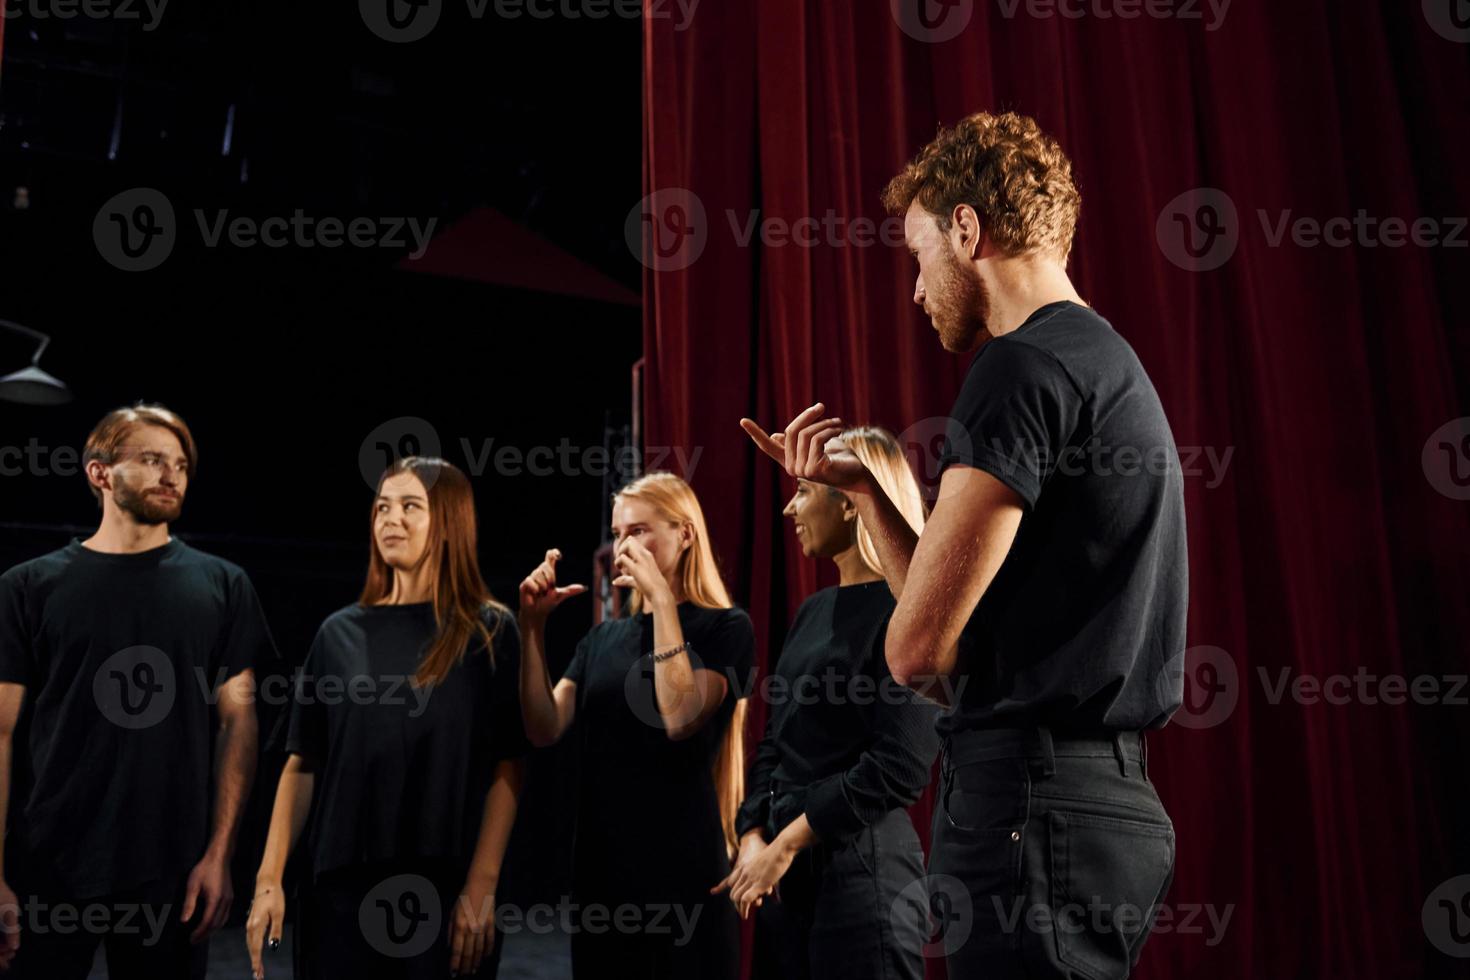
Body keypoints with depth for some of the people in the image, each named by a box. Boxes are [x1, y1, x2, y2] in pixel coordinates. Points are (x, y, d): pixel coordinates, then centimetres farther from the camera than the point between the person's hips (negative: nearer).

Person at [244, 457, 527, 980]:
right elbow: (302, 765, 6)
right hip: (343, 885, 3)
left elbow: (507, 768, -5)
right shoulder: (341, 633, 7)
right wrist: (269, 878, 0)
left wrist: (482, 886, -12)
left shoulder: (489, 632, -2)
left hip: (446, 887, -2)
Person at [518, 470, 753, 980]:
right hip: (600, 859, 5)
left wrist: (663, 600, -20)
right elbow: (544, 729, 0)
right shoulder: (603, 637, 11)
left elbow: (679, 719, -21)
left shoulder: (724, 626, -5)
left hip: (680, 860, -5)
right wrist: (533, 626, -10)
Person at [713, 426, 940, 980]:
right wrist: (753, 837, -3)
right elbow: (775, 742, 12)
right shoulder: (813, 611, 13)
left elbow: (900, 765, -18)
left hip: (861, 860, -7)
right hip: (784, 867, 8)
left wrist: (786, 843, -15)